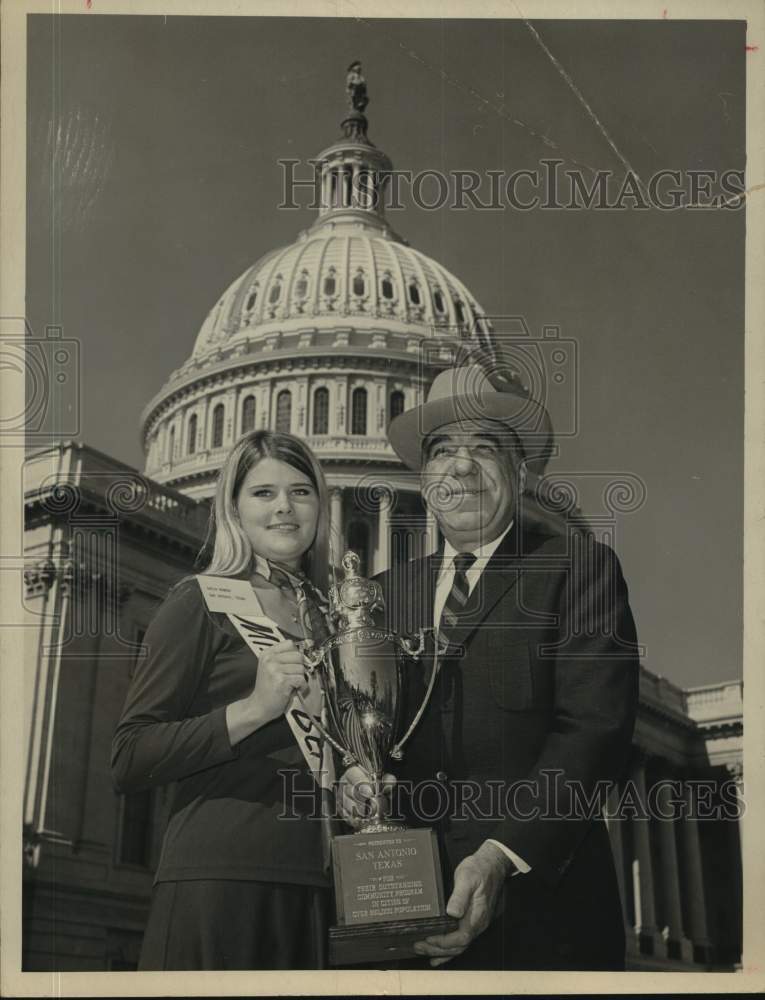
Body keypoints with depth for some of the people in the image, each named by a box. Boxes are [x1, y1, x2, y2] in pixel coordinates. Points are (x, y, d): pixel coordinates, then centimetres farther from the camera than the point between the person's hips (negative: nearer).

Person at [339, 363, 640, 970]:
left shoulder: (577, 566, -2)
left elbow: (595, 727, -13)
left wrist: (502, 855, -23)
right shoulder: (391, 590, 12)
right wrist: (356, 774, -9)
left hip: (538, 903, -4)